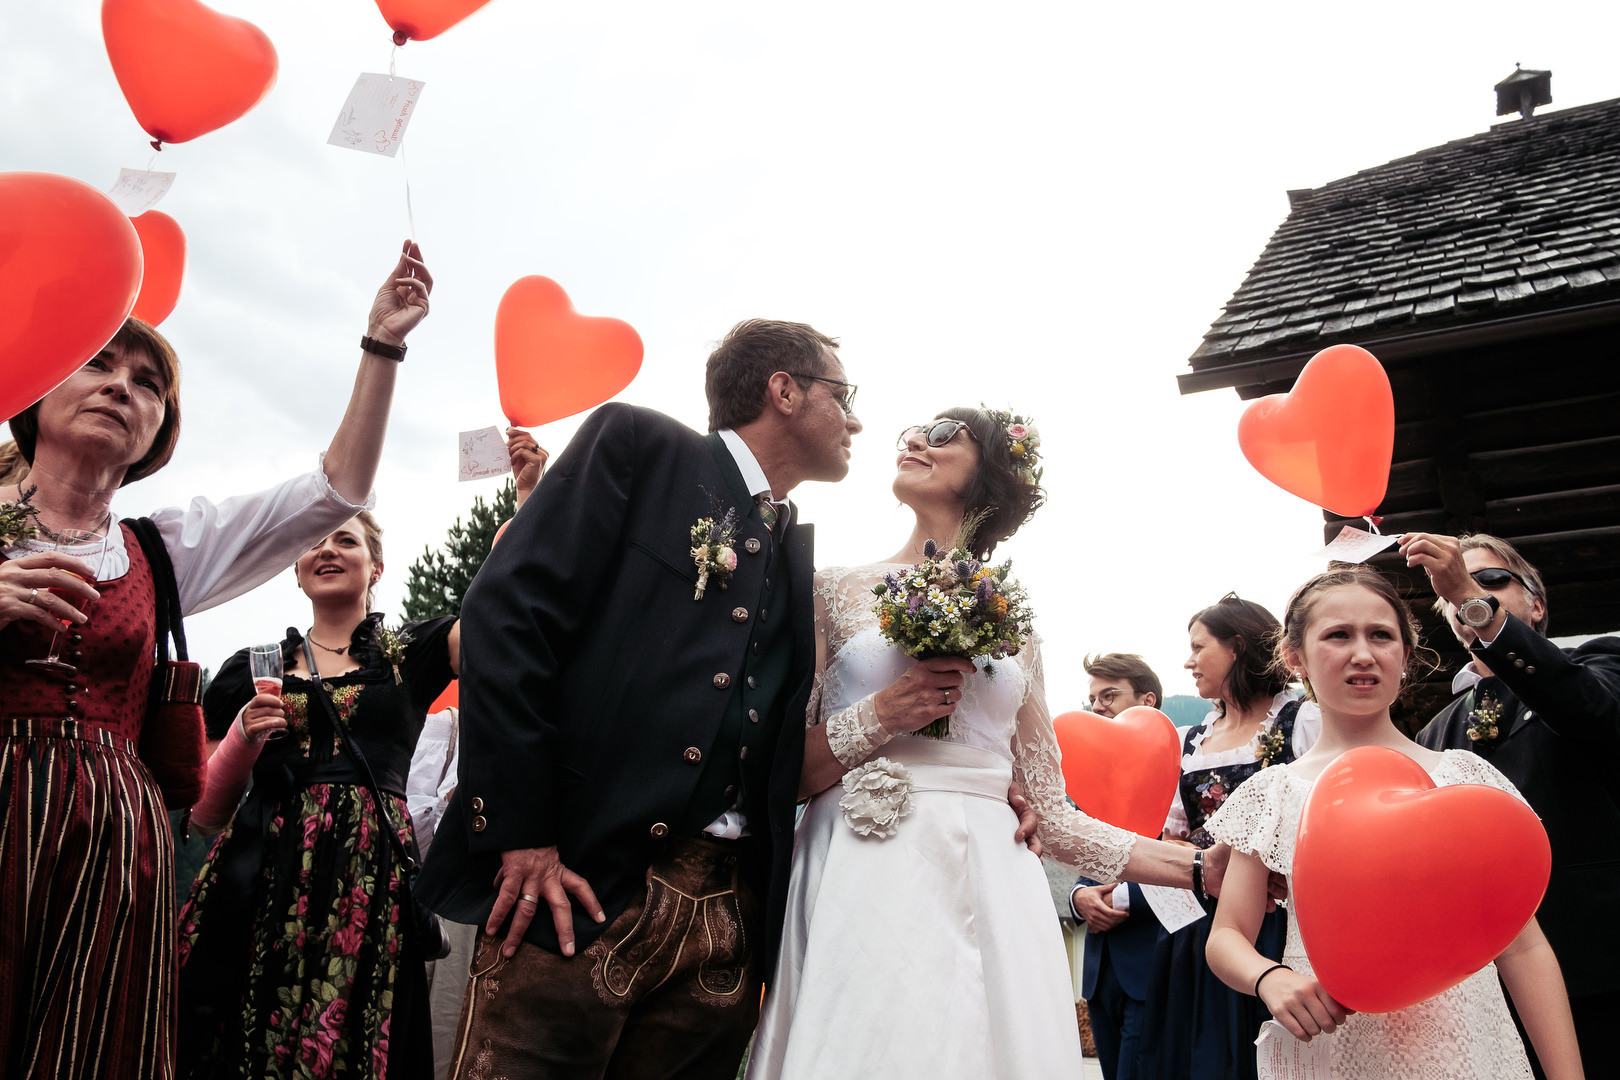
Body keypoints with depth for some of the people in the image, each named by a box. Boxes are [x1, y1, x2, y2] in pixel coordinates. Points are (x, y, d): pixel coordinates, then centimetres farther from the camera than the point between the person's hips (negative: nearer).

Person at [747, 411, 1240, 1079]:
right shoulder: (839, 590, 9)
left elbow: (1051, 814, 14)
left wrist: (1207, 867, 10)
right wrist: (880, 717, -11)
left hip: (990, 890, 2)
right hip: (863, 884, -2)